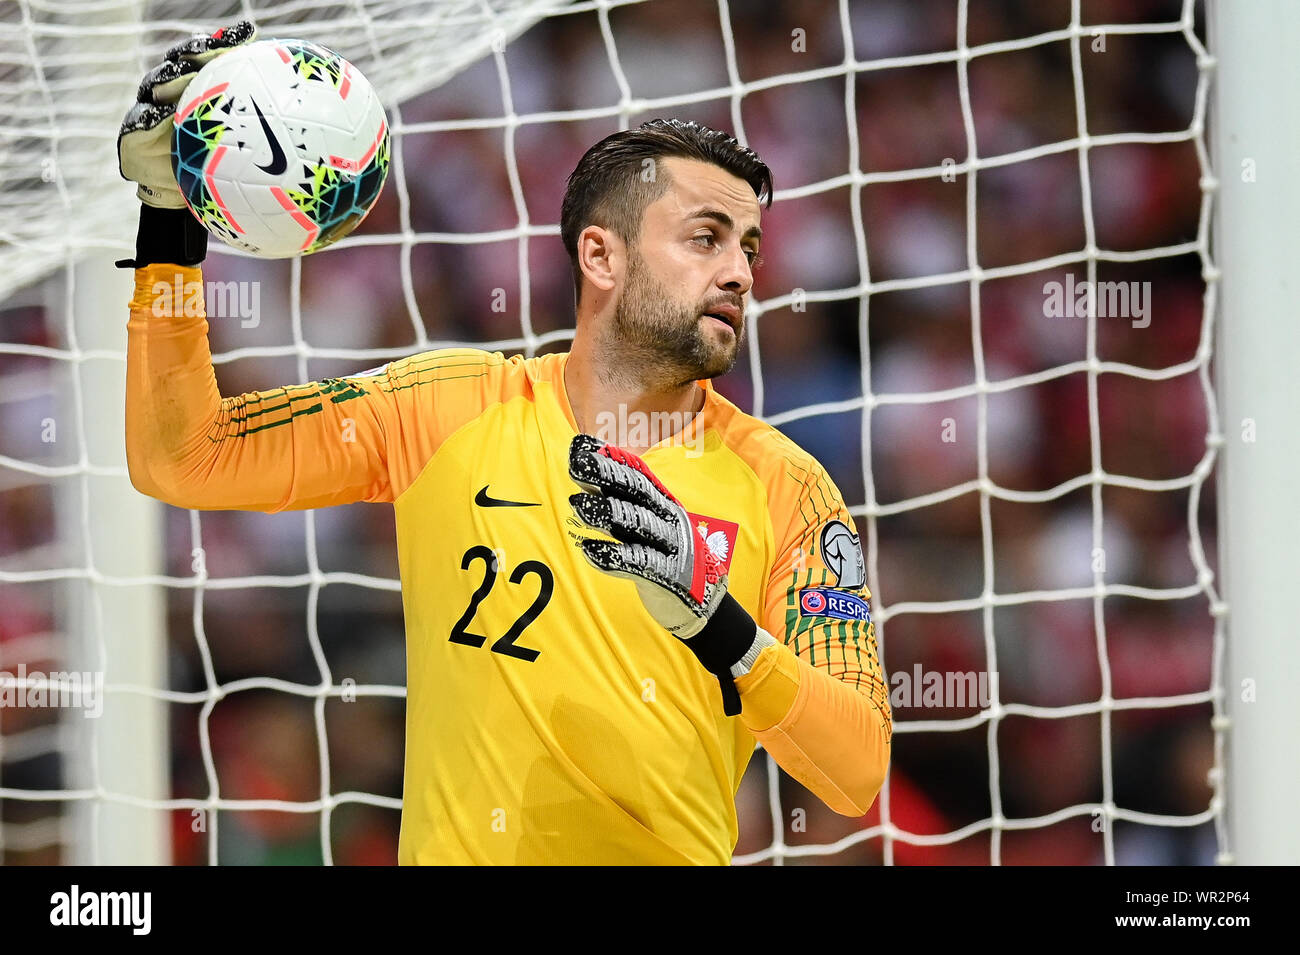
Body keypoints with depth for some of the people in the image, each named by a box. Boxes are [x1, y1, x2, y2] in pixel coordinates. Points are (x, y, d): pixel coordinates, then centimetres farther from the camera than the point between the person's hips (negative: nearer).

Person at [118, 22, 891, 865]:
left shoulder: (783, 490, 0)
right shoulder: (448, 407, 3)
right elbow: (181, 458, 4)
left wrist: (715, 623, -22)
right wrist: (170, 222, -3)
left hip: (673, 850, 0)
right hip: (455, 847, 0)